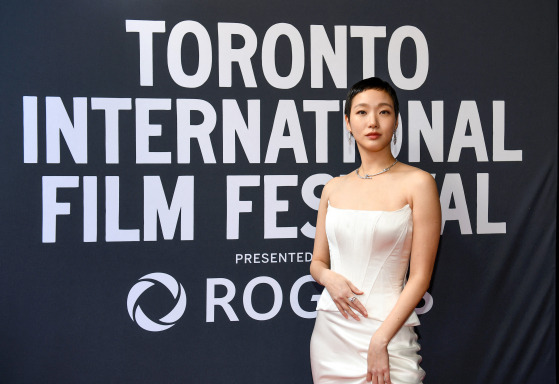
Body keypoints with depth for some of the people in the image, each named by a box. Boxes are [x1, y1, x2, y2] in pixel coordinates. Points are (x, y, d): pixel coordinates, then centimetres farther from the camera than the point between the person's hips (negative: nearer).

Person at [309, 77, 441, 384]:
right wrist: (329, 277, -7)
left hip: (387, 331, -4)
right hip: (330, 331, 4)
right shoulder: (333, 188, 8)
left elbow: (420, 276, -8)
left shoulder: (417, 183, -5)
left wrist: (380, 340, -15)